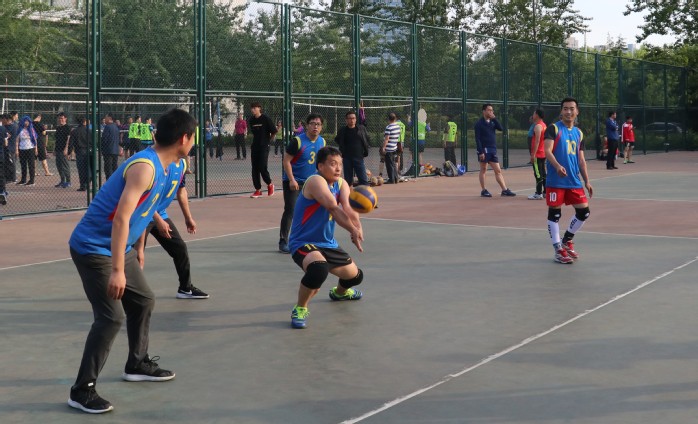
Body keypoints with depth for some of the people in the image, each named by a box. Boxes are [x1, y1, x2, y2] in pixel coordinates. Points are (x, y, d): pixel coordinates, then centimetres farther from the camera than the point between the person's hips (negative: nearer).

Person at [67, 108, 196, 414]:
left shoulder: (159, 166, 6)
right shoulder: (144, 167, -25)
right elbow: (121, 219, -30)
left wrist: (139, 250, 29)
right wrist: (117, 270, -31)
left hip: (118, 248, 10)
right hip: (94, 249, -10)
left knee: (143, 300, 18)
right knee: (111, 317, -13)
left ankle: (137, 364, 37)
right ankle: (82, 390, -4)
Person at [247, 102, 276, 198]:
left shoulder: (266, 119, -9)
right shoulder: (251, 120, 7)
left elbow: (274, 132, -4)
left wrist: (267, 140, 3)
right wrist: (256, 140, 13)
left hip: (264, 147, -6)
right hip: (254, 147, 6)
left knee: (262, 168, -12)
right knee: (255, 169, 3)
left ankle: (269, 184, 13)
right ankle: (258, 190, 11)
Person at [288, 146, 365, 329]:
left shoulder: (341, 183, 2)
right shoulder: (316, 181, -22)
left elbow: (348, 208, -17)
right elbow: (333, 208, -36)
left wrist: (358, 227, -37)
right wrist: (353, 230, -42)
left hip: (328, 244, 9)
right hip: (303, 243, -8)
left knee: (355, 276, 20)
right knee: (319, 269, -39)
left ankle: (339, 292, 57)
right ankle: (300, 309, -15)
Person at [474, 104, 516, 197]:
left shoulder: (492, 122, 13)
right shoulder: (479, 123, -5)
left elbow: (501, 128, -3)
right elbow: (477, 138, -11)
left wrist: (494, 118, -8)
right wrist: (480, 152, -17)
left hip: (493, 150, 6)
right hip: (484, 150, -6)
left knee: (498, 171, 4)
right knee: (483, 170, 2)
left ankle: (504, 190, 2)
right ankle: (483, 190, 9)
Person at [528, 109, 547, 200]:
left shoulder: (538, 126, -15)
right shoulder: (544, 125, 15)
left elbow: (537, 141, -22)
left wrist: (533, 154, -23)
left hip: (537, 154, -10)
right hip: (543, 153, 10)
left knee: (538, 174, -8)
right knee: (543, 173, 14)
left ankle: (538, 194, -8)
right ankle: (545, 192, 18)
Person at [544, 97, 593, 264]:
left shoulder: (578, 133, 15)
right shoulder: (553, 128, -4)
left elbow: (581, 160, 18)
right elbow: (547, 151, -16)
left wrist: (586, 181, 14)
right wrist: (557, 166, -33)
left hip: (574, 181, 6)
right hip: (555, 181, -6)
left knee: (584, 211, 4)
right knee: (554, 214, -1)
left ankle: (567, 240, 26)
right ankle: (558, 250, 9)